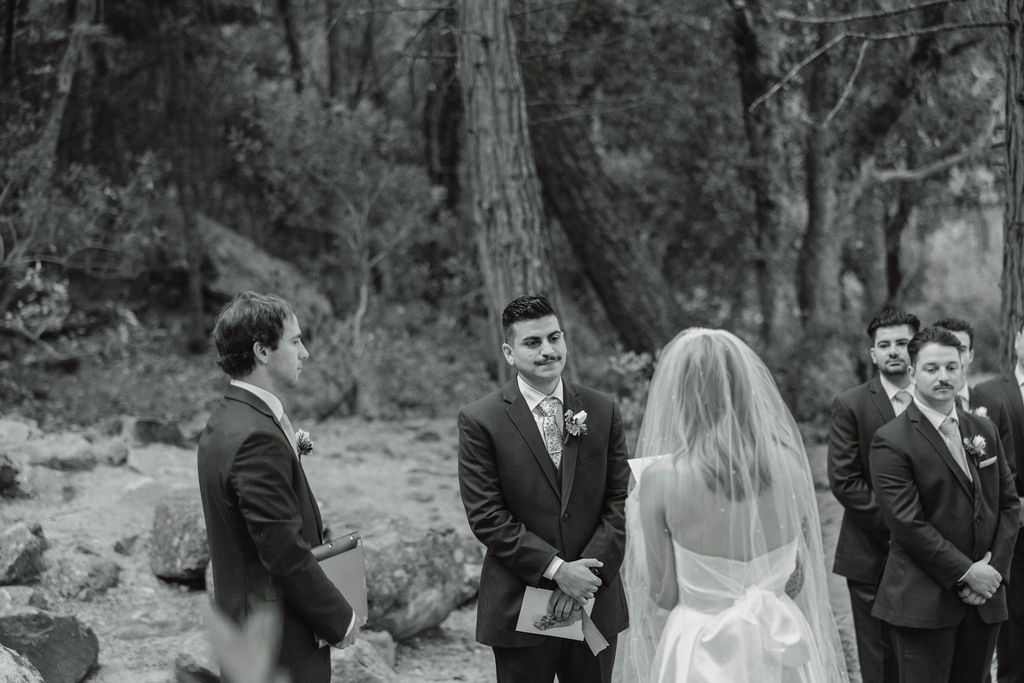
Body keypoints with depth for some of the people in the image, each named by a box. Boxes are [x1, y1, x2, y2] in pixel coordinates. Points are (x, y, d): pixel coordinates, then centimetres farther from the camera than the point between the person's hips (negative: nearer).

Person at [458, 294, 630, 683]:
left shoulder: (602, 411, 4)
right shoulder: (480, 421, -6)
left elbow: (620, 500, 2)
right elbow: (485, 516, -10)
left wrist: (588, 573, -10)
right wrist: (556, 570, -16)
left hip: (595, 604, 3)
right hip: (519, 607, -3)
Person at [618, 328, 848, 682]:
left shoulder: (660, 478, -16)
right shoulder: (789, 464, -8)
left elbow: (664, 595, -8)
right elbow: (800, 576, 3)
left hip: (700, 652, -2)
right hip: (780, 653, 2)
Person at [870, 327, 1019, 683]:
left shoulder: (984, 430, 12)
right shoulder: (891, 441, -9)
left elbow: (1007, 503, 12)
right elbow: (907, 522, -15)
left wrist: (994, 567, -2)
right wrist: (966, 572, -14)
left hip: (984, 598, 6)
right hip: (924, 602, -5)